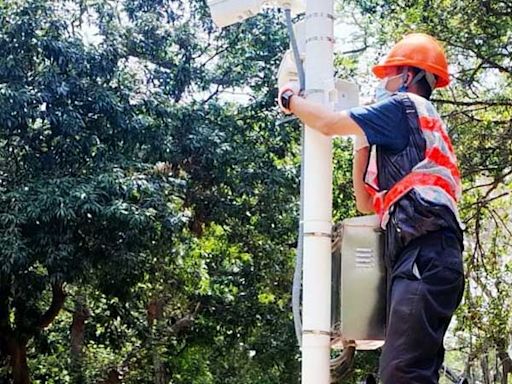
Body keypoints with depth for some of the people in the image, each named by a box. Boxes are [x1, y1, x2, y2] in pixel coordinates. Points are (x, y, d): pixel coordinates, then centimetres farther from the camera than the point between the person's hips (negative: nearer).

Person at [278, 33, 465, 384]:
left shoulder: (405, 106, 5)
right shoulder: (409, 135, 32)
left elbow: (328, 124, 0)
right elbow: (367, 203, 31)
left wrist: (291, 99, 19)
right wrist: (362, 143, 29)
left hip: (424, 254, -10)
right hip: (419, 256, 10)